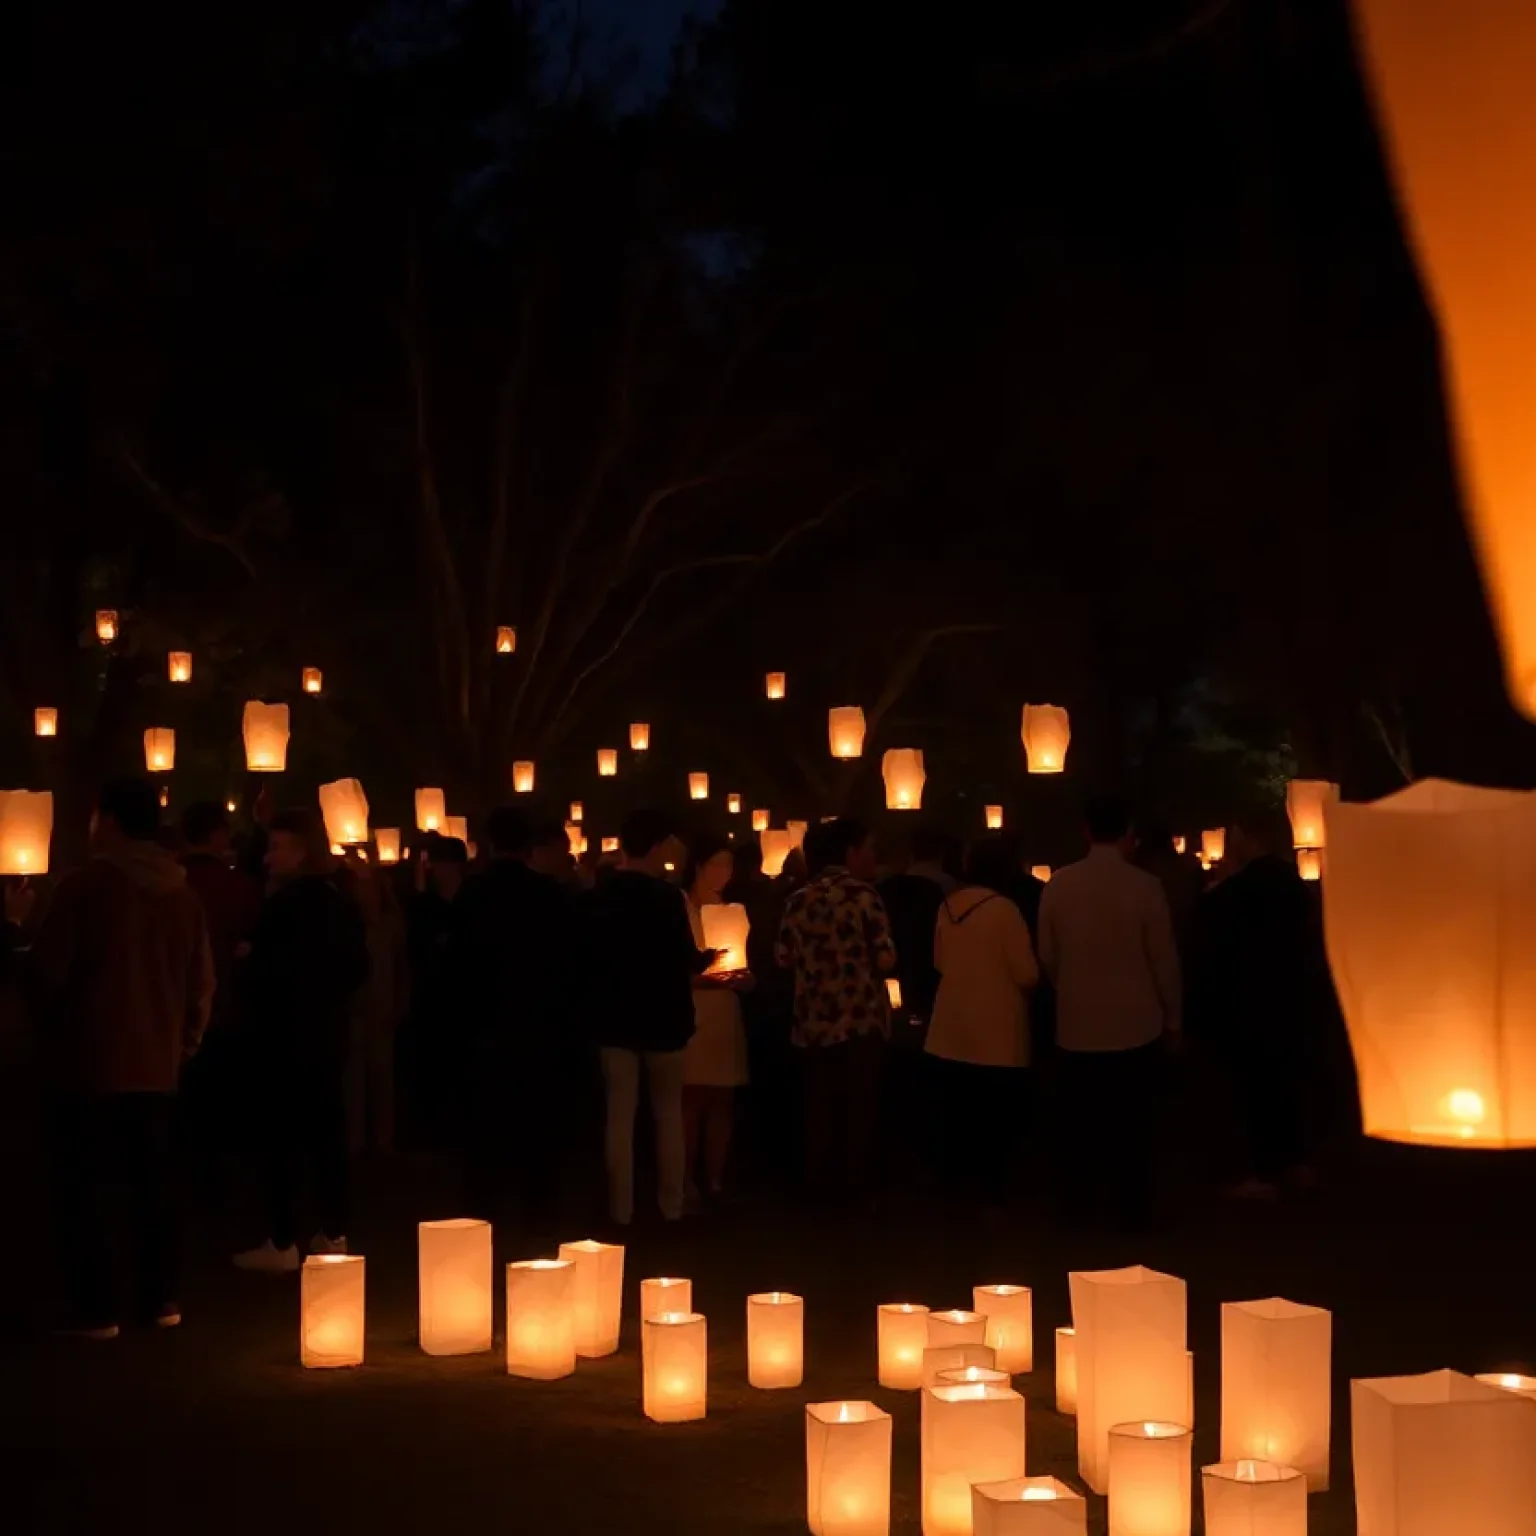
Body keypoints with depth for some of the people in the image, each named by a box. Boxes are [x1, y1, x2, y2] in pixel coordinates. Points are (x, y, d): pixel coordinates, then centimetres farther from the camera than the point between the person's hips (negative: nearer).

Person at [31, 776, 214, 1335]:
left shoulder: (85, 884, -11)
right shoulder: (184, 893, 4)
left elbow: (48, 969, -9)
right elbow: (202, 981, 7)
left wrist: (51, 1028, 10)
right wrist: (184, 1042, 20)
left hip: (88, 1060, -5)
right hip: (156, 1063, 5)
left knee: (86, 1187, 1)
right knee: (153, 1182, 13)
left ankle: (95, 1308, 0)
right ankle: (160, 1299, 16)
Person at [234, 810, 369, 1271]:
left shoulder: (286, 904, -17)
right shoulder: (342, 902, 9)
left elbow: (270, 973, -20)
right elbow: (359, 970, 14)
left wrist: (247, 961, -1)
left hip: (285, 1036, -8)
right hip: (328, 1033, 8)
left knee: (282, 1138, -4)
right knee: (326, 1134, 12)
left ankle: (283, 1244, -2)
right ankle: (334, 1235, 16)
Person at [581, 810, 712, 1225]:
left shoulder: (596, 898, 0)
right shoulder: (666, 895, -15)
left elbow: (586, 961, 6)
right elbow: (684, 960, -14)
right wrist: (706, 958, 8)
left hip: (614, 1018, 3)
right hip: (661, 1017, -3)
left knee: (619, 1114, 6)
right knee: (668, 1113, 11)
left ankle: (621, 1209, 7)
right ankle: (671, 1205, 13)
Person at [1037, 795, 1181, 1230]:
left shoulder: (1058, 885, -5)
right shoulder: (1145, 886, -12)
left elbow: (1047, 955, 4)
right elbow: (1163, 959, -6)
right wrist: (1172, 1015, 8)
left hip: (1076, 1023, 2)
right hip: (1136, 1023, -2)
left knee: (1081, 1120, 12)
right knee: (1131, 1123, 6)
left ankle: (1078, 1203, 19)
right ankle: (1132, 1208, 11)